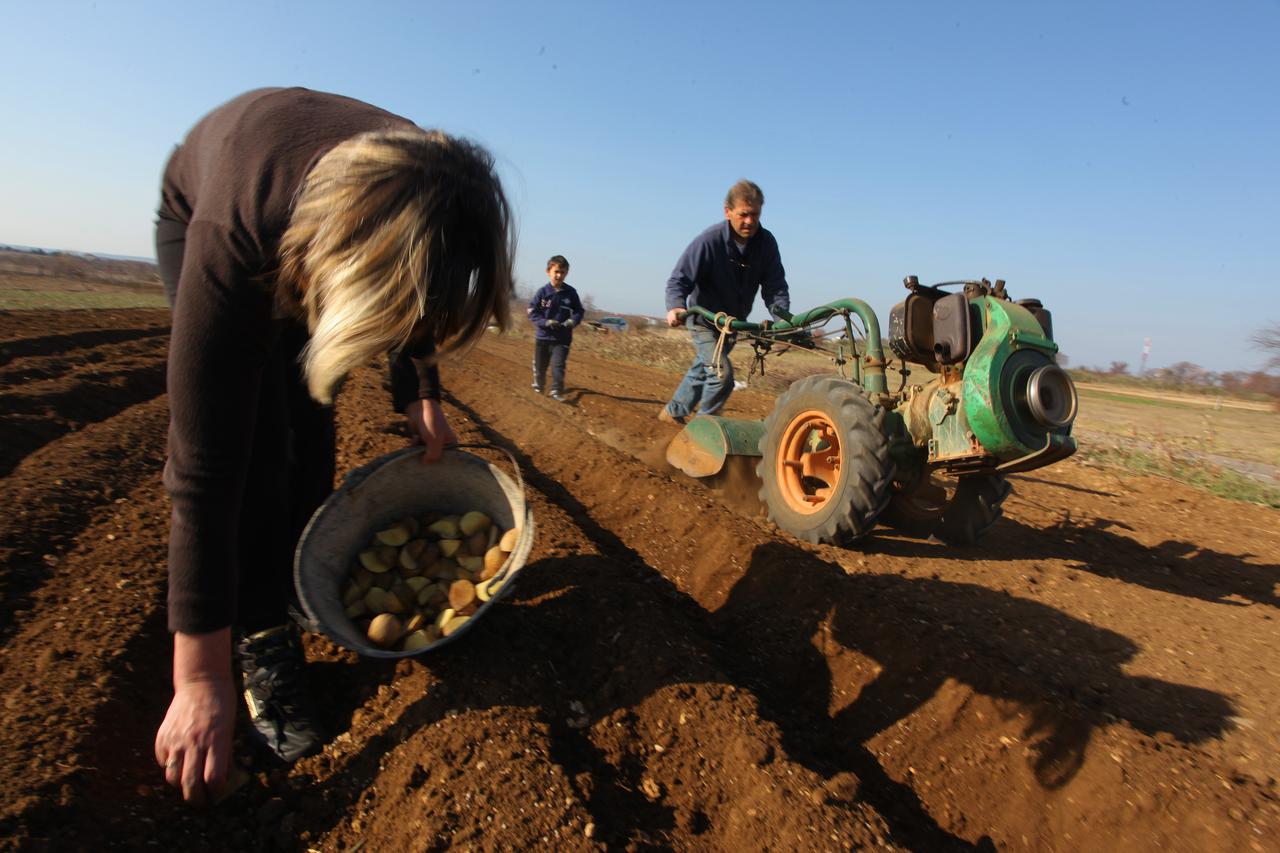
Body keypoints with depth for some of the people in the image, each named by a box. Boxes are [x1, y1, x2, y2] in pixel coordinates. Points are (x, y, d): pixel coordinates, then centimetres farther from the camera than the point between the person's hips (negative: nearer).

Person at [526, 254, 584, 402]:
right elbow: (532, 311, -5)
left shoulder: (571, 293, -5)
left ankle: (557, 391, 1)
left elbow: (579, 312, 5)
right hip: (543, 336, 1)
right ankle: (538, 385, 41)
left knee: (558, 365, -14)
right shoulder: (543, 292, -8)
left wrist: (572, 322, -15)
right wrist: (546, 322, -19)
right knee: (539, 365, 16)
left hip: (562, 338, -1)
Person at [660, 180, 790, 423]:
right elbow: (678, 280, -25)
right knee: (722, 374, -18)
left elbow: (774, 285, -12)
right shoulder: (709, 241, -26)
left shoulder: (766, 242, -12)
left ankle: (673, 412, 42)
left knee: (701, 370, 21)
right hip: (705, 321, -6)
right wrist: (676, 307, -46)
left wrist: (783, 316, -30)